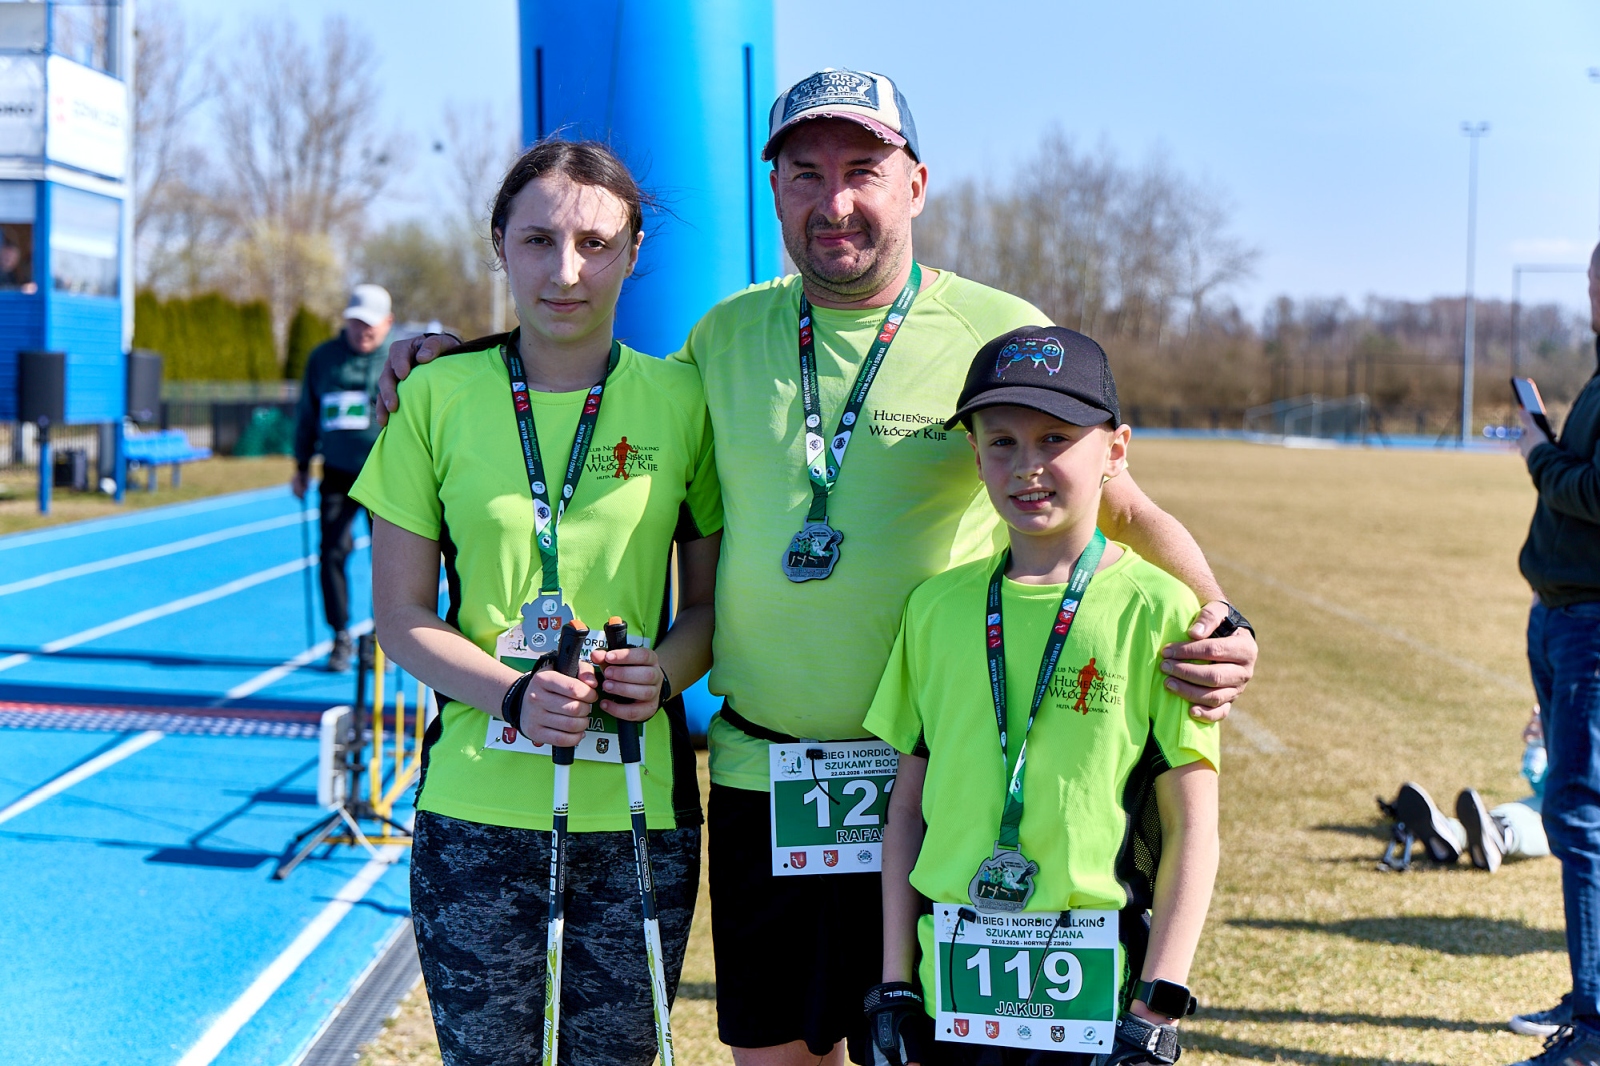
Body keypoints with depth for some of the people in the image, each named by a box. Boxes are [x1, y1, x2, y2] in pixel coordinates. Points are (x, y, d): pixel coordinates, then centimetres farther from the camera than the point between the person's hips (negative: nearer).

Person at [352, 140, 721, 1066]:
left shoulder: (681, 401, 2)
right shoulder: (438, 398, 1)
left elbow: (713, 597, 9)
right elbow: (402, 616, 2)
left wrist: (663, 671, -13)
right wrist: (515, 696, -15)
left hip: (637, 812, 1)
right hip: (476, 809, 0)